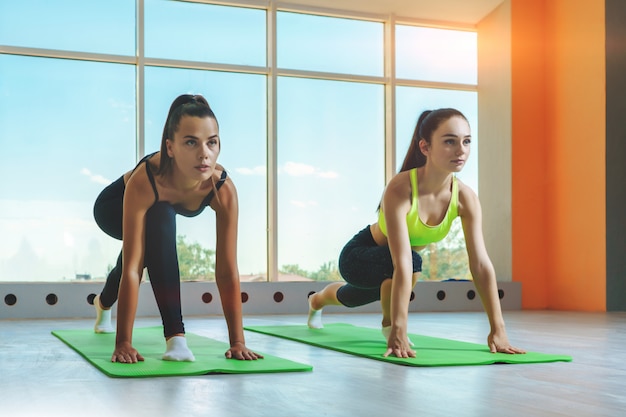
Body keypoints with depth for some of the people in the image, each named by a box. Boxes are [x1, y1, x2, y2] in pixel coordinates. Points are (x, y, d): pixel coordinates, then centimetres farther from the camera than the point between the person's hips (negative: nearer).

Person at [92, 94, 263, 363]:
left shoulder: (223, 188, -39)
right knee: (160, 219, -37)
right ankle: (175, 336, -32)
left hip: (161, 212, 5)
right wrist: (123, 342, -45)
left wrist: (238, 341, -33)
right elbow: (132, 269, -46)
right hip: (112, 208, -4)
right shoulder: (143, 182, -47)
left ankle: (103, 301, 68)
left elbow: (227, 271, -34)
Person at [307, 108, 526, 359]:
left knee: (351, 297, 34)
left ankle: (316, 301, 69)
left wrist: (498, 330, -28)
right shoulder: (400, 188, -40)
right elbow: (403, 264, -47)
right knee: (413, 262, -36)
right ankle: (388, 325, -8)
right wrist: (398, 331, -49)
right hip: (358, 256, -6)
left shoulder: (465, 198, -25)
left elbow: (481, 264, -25)